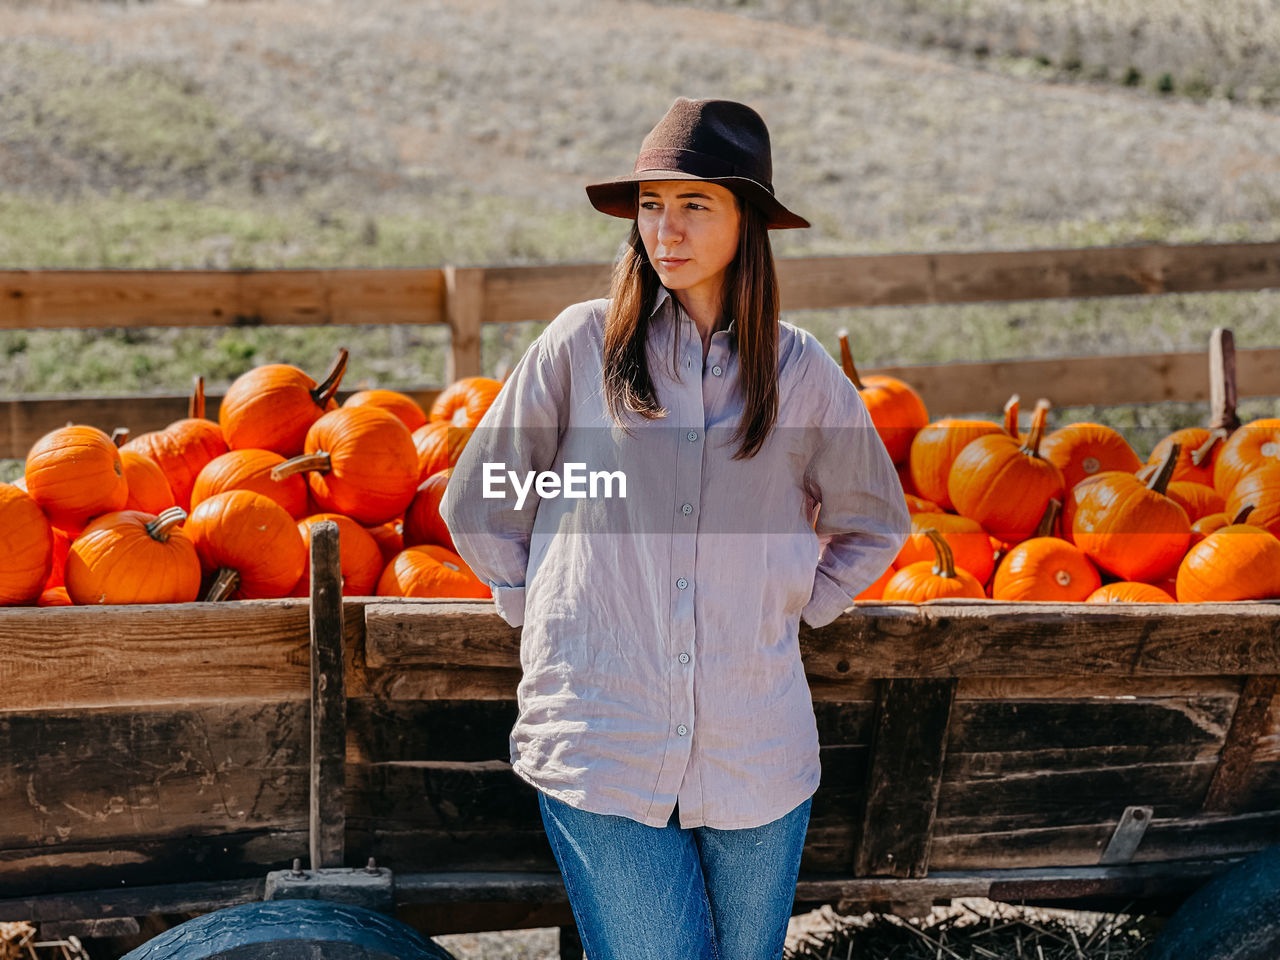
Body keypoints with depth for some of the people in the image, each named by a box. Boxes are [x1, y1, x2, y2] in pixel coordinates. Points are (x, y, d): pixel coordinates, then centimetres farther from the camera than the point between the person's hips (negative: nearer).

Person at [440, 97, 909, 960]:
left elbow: (874, 524, 20)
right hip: (603, 747, -2)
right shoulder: (582, 345, 0)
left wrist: (793, 609, 9)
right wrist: (549, 614, 5)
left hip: (758, 754, 2)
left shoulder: (800, 369, 4)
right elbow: (476, 508, 9)